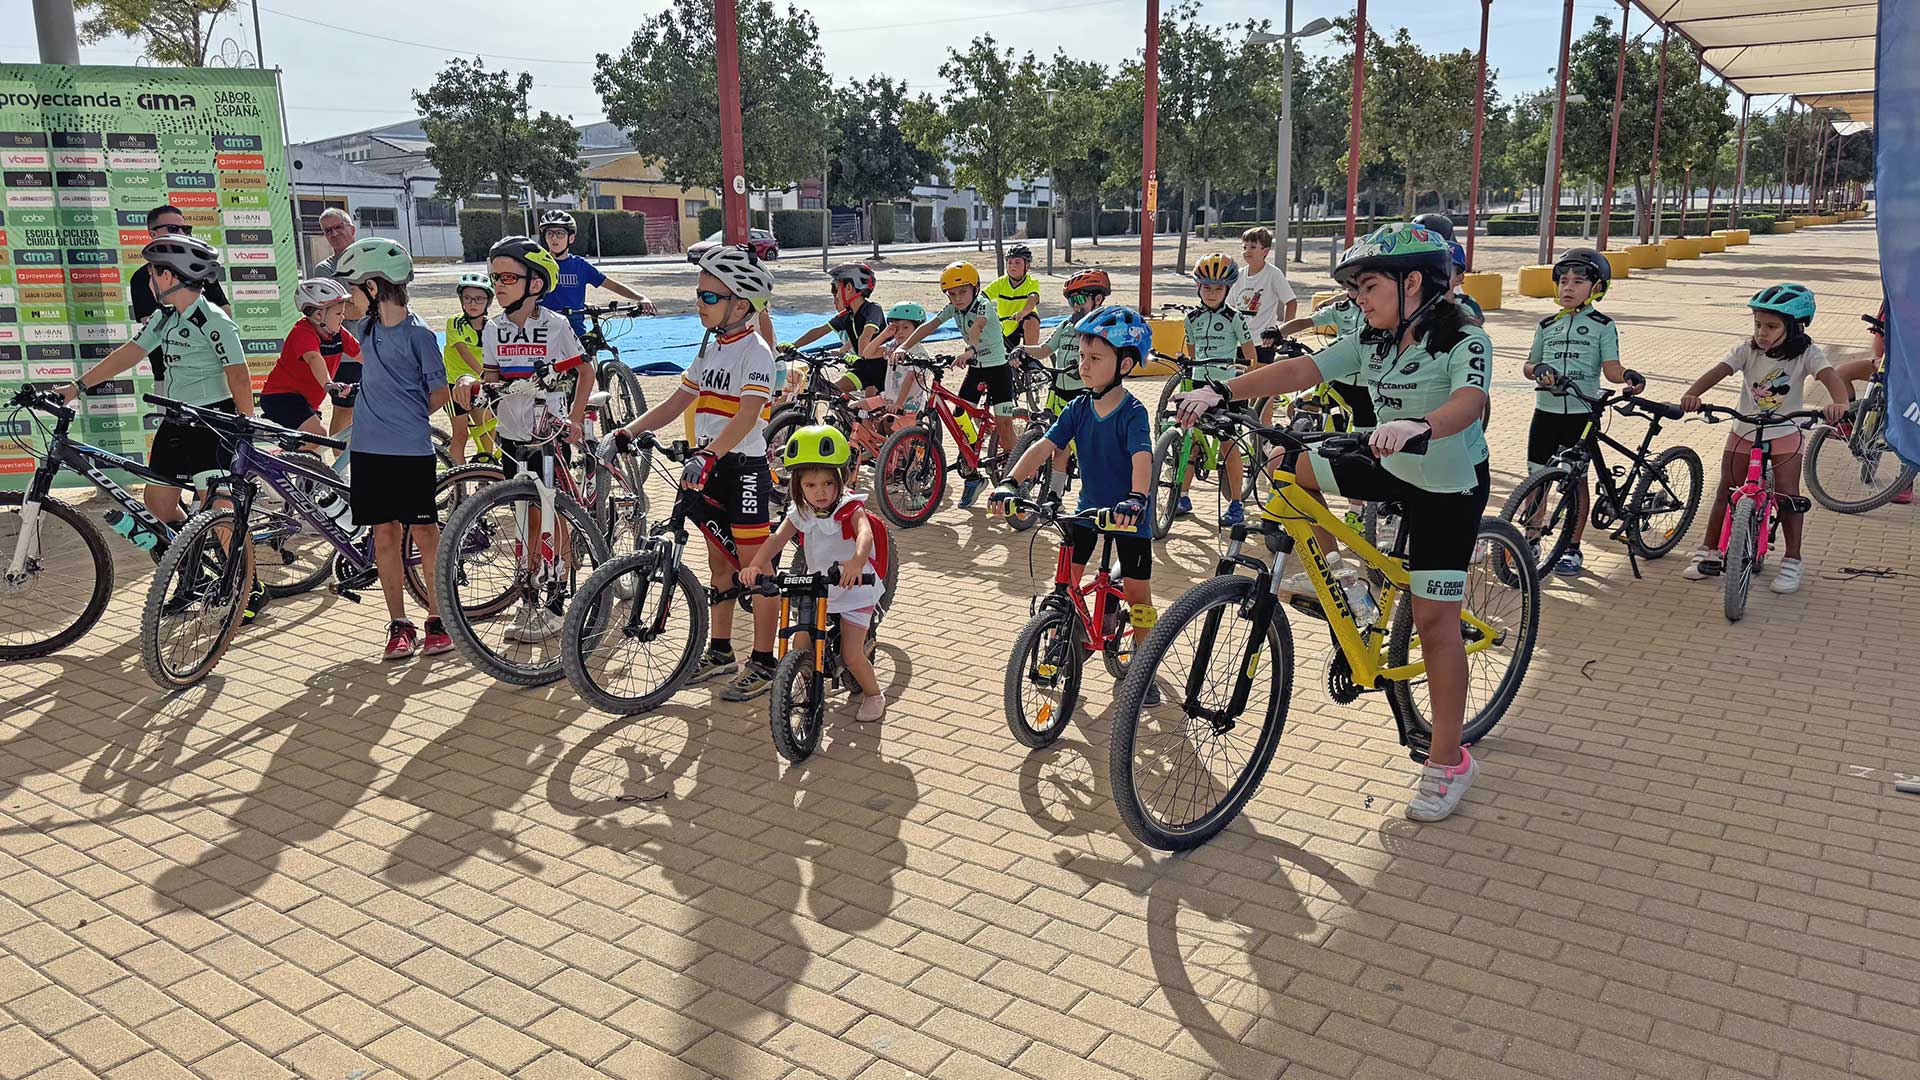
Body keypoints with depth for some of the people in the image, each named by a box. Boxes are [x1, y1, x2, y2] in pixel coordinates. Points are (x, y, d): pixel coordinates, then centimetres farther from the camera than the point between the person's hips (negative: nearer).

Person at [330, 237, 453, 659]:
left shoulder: (418, 334, -8)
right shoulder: (370, 327, 11)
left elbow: (439, 392, -4)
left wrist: (408, 420, 6)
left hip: (412, 452, -6)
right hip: (370, 450, 6)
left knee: (424, 533, 0)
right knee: (385, 535, 6)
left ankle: (437, 619, 12)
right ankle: (399, 625, 12)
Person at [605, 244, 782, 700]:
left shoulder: (755, 351, -15)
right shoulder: (711, 349, 12)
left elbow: (748, 413, -29)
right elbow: (677, 402, 14)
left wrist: (708, 455, -42)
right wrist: (626, 433, 3)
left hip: (743, 468, -9)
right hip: (708, 468, 9)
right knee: (719, 562, 16)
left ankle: (763, 662, 9)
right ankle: (720, 651, 28)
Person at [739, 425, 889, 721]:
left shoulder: (850, 508, -20)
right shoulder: (800, 513, -6)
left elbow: (865, 534, -41)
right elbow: (777, 538, -20)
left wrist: (856, 562, -64)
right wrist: (755, 565, -40)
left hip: (854, 591, -5)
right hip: (817, 590, 5)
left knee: (851, 656, -6)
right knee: (798, 648, 0)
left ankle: (874, 695, 21)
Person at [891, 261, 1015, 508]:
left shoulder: (982, 305, -20)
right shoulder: (953, 308, -2)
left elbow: (977, 326, -42)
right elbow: (928, 326, -13)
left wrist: (970, 350, -63)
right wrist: (903, 347, -28)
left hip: (997, 368, -6)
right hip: (975, 369, 6)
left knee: (1003, 426, -10)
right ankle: (972, 477, 9)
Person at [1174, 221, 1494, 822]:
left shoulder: (1465, 342, -21)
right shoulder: (1371, 343, -3)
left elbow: (1469, 401, -41)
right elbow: (1300, 370, -15)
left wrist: (1419, 425, -63)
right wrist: (1221, 391, -28)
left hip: (1451, 487, -6)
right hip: (1392, 469, 6)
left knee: (1434, 619, -6)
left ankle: (1449, 762, 6)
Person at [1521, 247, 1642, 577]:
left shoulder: (1603, 326, 0)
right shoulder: (1547, 325, 10)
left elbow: (1610, 367, -7)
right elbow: (1528, 366, 12)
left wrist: (1628, 376, -29)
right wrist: (1538, 370, -12)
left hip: (1582, 411, -3)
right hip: (1546, 409, 3)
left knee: (1577, 478, 4)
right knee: (1537, 475, 5)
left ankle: (1572, 548, 13)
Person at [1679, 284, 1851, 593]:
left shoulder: (1806, 354, -15)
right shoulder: (1747, 350, -11)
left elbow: (1830, 376, -31)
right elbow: (1718, 371, -24)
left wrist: (1840, 402, -53)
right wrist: (1692, 393, -44)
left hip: (1784, 435, -2)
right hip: (1744, 433, 2)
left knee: (1788, 497, -3)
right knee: (1725, 493, 6)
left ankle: (1792, 562, 10)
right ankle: (1710, 553, 18)